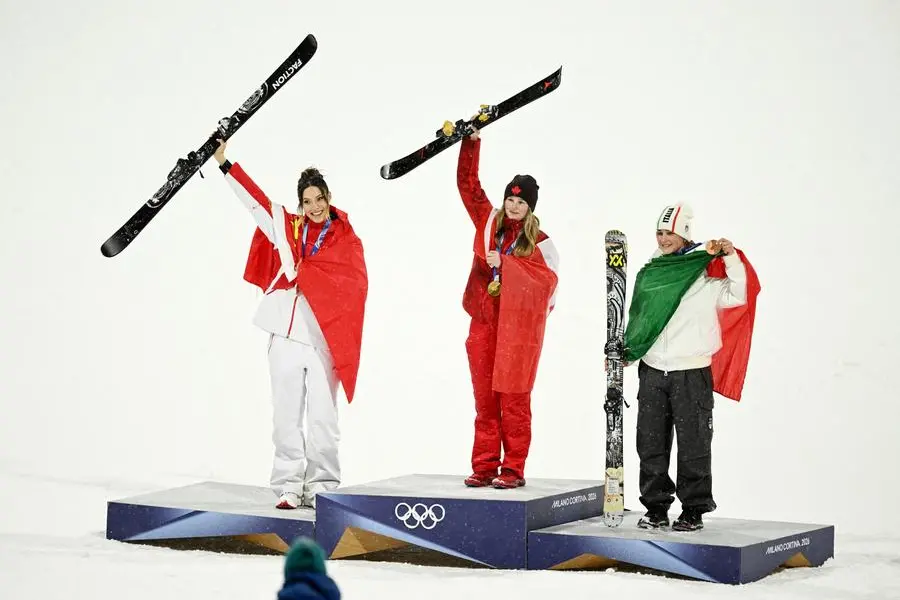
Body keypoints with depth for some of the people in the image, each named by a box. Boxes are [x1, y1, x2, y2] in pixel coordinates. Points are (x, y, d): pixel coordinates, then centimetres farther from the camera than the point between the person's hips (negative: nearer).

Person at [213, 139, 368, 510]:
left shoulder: (347, 240, 5)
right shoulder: (287, 227, 11)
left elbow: (354, 287, -6)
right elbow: (254, 198, 13)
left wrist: (303, 272, -11)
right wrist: (224, 163, 11)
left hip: (324, 337, -2)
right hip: (287, 334, 2)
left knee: (322, 418, 0)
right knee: (287, 416, 4)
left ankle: (322, 488, 7)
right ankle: (288, 486, 8)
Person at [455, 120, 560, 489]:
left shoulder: (539, 241, -1)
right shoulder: (489, 222, 9)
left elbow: (548, 279, -14)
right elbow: (467, 184, 10)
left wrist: (504, 262, -18)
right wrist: (471, 142, 2)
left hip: (518, 328, -4)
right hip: (484, 323, 4)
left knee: (513, 400, -3)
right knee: (485, 400, 5)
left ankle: (513, 470, 3)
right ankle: (484, 468, 10)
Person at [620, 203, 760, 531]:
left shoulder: (706, 273, -4)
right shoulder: (649, 272, 12)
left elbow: (740, 295, -10)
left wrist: (731, 257, -18)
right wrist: (623, 351, 18)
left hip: (692, 373, -5)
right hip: (652, 372, 5)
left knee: (693, 445, 0)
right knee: (651, 444, 8)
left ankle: (693, 510, 9)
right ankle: (655, 508, 17)